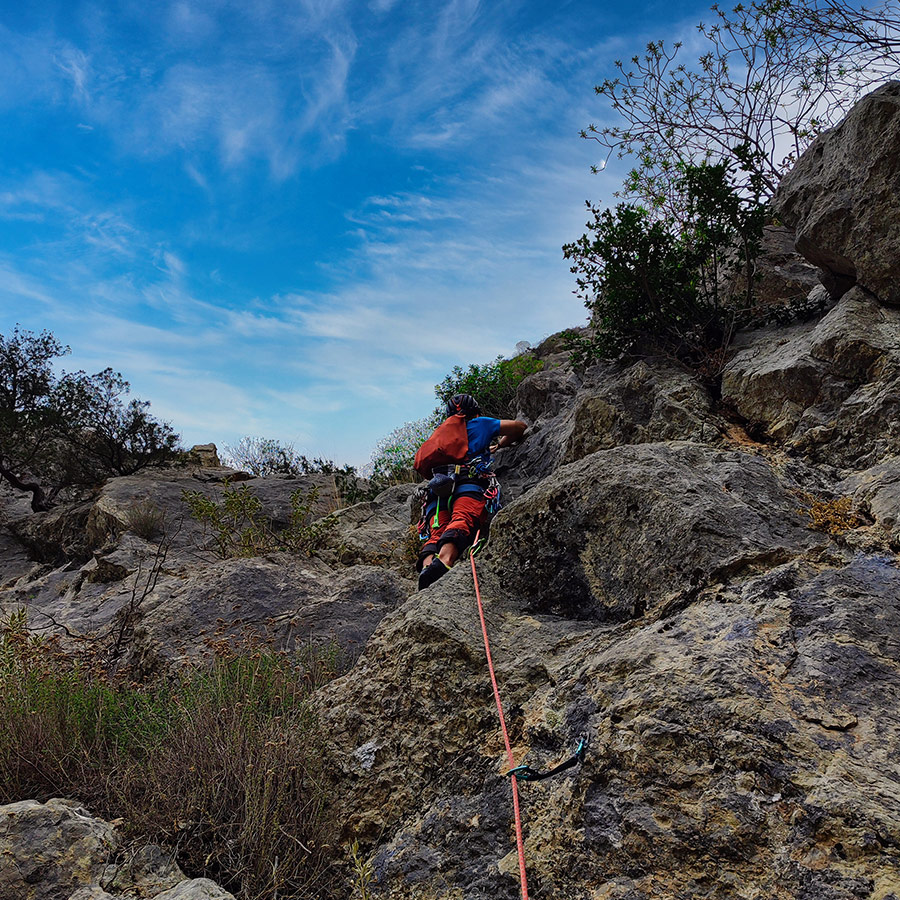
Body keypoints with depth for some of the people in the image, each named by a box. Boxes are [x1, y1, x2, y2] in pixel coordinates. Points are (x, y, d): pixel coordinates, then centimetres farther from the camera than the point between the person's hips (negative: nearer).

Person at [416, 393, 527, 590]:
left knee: (436, 534, -16)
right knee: (462, 522, -28)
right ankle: (443, 561, -57)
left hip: (437, 492, 4)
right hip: (469, 485, -4)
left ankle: (427, 565, -47)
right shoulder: (479, 424, 30)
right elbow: (519, 426, 35)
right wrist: (500, 444, 53)